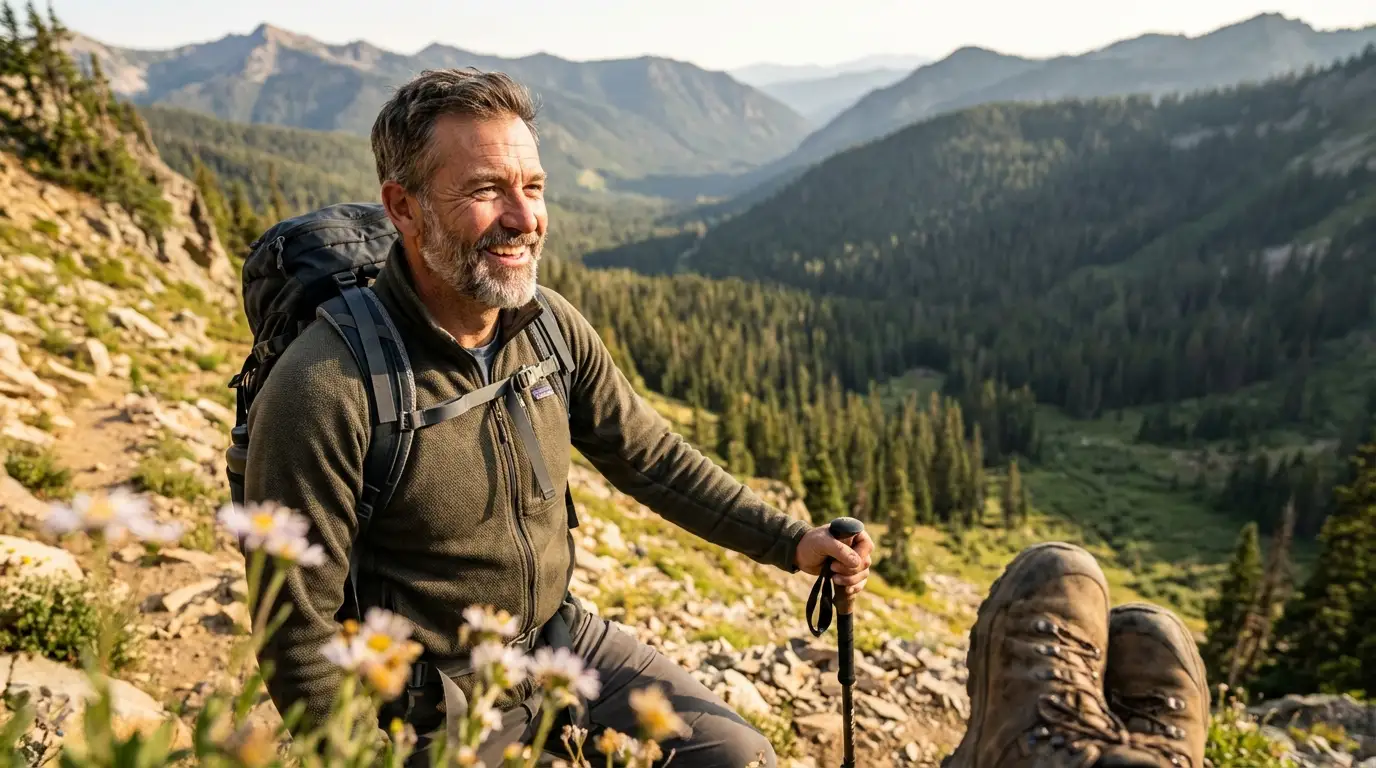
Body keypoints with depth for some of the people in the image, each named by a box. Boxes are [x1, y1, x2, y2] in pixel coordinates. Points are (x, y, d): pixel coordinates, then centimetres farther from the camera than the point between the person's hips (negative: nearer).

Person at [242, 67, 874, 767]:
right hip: (436, 706, -5)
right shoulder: (322, 390, -26)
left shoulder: (553, 326, -8)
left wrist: (789, 542, -3)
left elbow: (653, 458, 2)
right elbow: (298, 632, -18)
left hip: (565, 640, 5)